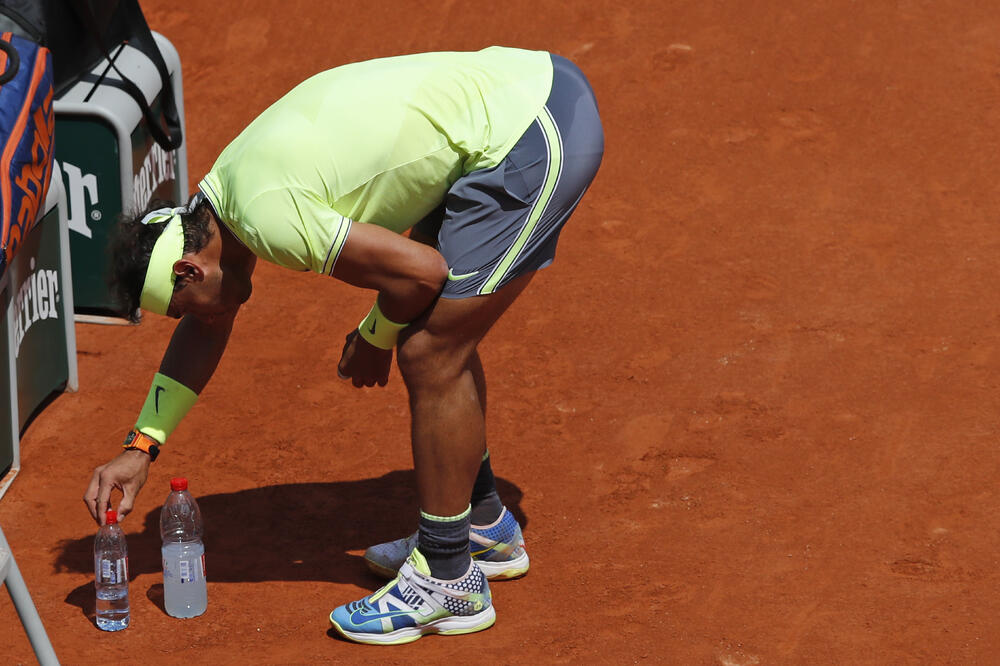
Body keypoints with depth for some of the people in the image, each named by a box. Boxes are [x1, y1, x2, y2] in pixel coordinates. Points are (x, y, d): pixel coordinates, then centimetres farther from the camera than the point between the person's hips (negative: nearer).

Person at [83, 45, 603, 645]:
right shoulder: (223, 185, 12)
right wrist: (142, 446, 28)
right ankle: (484, 528, 36)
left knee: (429, 358, -5)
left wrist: (374, 339, 5)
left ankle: (449, 581, 6)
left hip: (535, 139, -10)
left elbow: (422, 270, -15)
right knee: (438, 328, 21)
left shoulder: (267, 216, -18)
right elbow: (210, 326, 27)